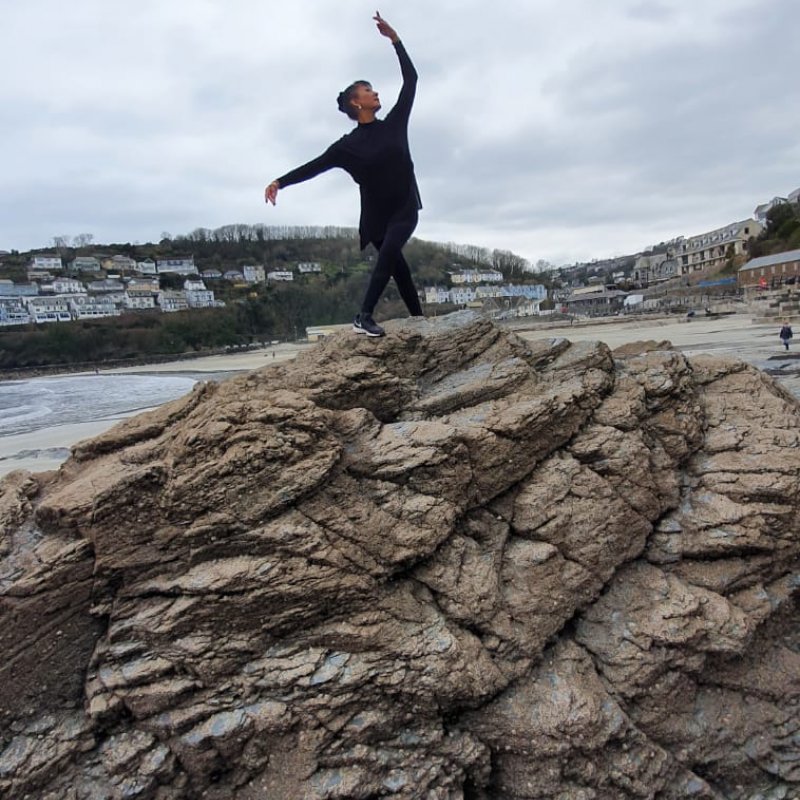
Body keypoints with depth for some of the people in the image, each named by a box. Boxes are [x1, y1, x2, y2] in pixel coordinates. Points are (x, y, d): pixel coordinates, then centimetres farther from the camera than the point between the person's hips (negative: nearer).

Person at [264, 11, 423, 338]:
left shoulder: (393, 125, 7)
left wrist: (394, 39, 1)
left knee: (388, 255, -21)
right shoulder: (348, 145, 0)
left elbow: (410, 81, 6)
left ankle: (364, 317, -26)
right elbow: (315, 165, -5)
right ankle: (417, 318, 14)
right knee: (394, 262, 6)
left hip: (405, 208, 1)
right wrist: (280, 181, -16)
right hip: (376, 215, -1)